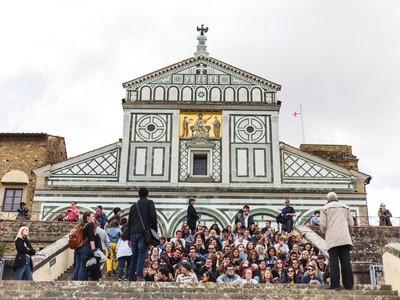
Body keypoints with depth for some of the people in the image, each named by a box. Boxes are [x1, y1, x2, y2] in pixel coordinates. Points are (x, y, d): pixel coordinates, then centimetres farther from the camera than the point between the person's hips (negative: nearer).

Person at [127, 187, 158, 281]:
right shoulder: (149, 203, 7)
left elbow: (129, 222, 20)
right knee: (142, 254, -10)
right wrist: (155, 231, 1)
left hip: (133, 233, 5)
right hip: (143, 232, -5)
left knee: (134, 255, 11)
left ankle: (131, 277, 10)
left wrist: (129, 238, 23)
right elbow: (153, 216, -7)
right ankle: (139, 276, -22)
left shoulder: (134, 206, 21)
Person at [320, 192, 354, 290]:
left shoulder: (325, 208, 7)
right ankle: (348, 284, -2)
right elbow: (351, 223, 11)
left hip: (332, 238, -2)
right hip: (345, 238, 2)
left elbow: (323, 224, -2)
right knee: (346, 260, 2)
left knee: (334, 260, -5)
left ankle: (335, 283, -12)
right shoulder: (345, 207, 16)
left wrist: (324, 232, 18)